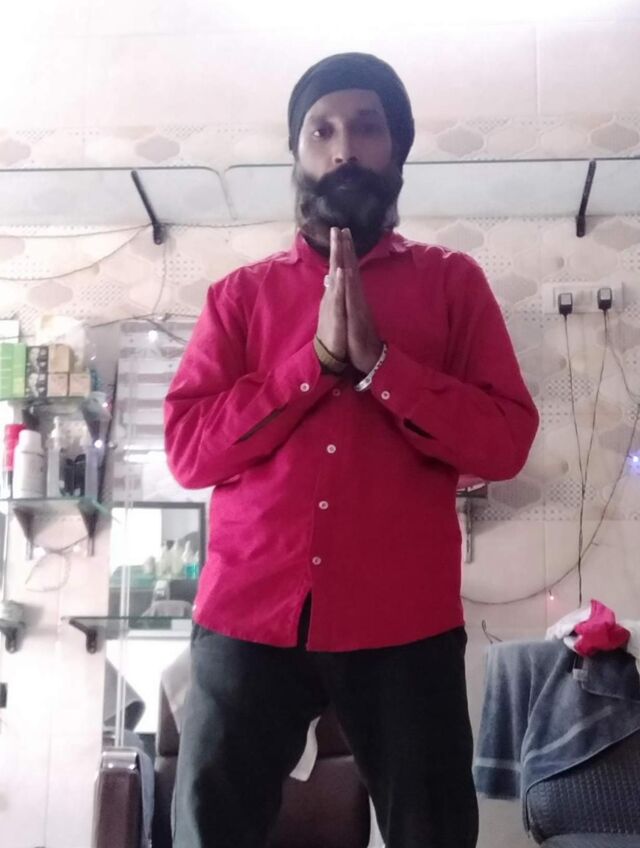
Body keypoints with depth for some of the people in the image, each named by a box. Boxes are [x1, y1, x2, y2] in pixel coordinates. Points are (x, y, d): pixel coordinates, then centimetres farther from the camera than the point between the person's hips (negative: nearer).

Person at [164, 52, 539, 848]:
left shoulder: (452, 282, 8)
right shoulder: (238, 294, 10)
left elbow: (506, 442, -2)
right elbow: (188, 450, -1)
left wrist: (376, 360, -12)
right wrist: (318, 361, -10)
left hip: (403, 626, 0)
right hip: (248, 618, 1)